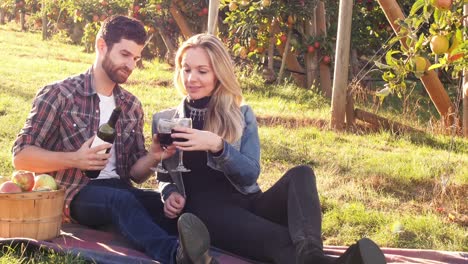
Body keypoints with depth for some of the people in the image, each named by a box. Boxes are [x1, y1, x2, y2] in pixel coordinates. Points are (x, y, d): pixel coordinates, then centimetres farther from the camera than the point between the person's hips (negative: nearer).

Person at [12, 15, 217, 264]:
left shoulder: (132, 106, 14)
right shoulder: (58, 94, -1)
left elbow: (135, 173, 12)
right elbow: (21, 156, -5)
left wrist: (153, 156, -11)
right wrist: (74, 159, -20)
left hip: (118, 190, 6)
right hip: (75, 194, -6)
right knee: (122, 200, -38)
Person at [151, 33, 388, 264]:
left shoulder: (241, 115, 16)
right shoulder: (164, 121, 18)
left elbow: (251, 174, 1)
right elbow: (164, 176, 24)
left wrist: (217, 146, -18)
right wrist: (170, 193, -1)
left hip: (247, 203, 3)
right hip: (204, 210, -2)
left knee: (300, 174, -31)